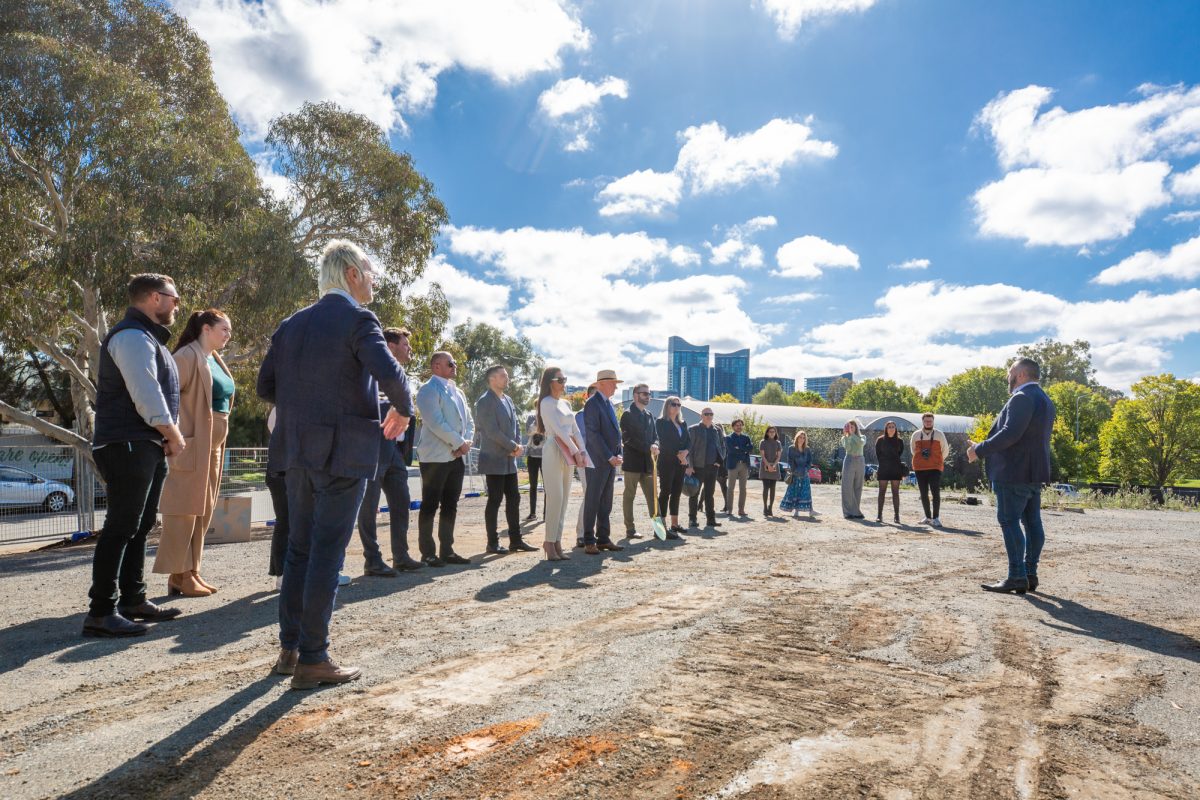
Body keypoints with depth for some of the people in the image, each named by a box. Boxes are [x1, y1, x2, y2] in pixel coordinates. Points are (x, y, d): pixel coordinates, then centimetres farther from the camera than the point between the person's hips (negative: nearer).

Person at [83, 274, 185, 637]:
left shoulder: (149, 338, 20)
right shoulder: (133, 336, -12)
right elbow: (146, 397, -21)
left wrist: (171, 436, 7)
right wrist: (175, 437, -9)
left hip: (149, 447, 10)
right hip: (127, 446, -10)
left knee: (141, 526, 14)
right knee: (121, 527, -8)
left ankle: (133, 600, 23)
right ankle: (101, 612, -3)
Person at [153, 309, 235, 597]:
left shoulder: (215, 360, 17)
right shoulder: (187, 356, -10)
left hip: (213, 446, 9)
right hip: (190, 444, -9)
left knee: (203, 512, 12)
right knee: (184, 511, -2)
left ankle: (192, 571, 20)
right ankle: (178, 576, 6)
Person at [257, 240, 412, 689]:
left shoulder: (292, 324, 12)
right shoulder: (358, 319, -9)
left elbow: (266, 386, 11)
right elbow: (389, 374, -24)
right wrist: (403, 409, -6)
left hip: (298, 453, 7)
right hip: (343, 453, -7)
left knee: (299, 549, 16)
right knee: (327, 553, -1)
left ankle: (289, 650, 24)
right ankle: (312, 660, 6)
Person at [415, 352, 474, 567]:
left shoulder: (457, 391, 18)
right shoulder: (429, 390, -7)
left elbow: (468, 421, 16)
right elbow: (436, 422, -18)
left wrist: (467, 441, -2)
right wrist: (459, 443, -14)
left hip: (457, 457, 8)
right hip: (436, 457, -8)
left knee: (450, 506, 10)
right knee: (430, 505, 0)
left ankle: (446, 550, 17)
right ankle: (428, 553, 6)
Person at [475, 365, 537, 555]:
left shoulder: (508, 400, 14)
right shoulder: (484, 402, -11)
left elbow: (515, 425, 15)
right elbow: (492, 431, -18)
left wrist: (517, 445, -2)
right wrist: (513, 446, -13)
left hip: (509, 459, 8)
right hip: (494, 460, -8)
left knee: (513, 498, 9)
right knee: (495, 500, -2)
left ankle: (516, 540, 16)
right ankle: (492, 543, 8)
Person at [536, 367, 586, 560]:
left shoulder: (565, 403, 17)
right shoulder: (547, 403, -6)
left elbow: (575, 430, 13)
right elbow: (558, 429, -14)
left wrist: (582, 451, -1)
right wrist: (576, 452, -17)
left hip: (568, 454, 8)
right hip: (554, 452, -8)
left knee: (564, 499, 6)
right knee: (555, 498, -11)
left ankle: (557, 542, 11)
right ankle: (550, 543, -4)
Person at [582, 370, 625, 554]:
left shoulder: (609, 404, 17)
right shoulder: (592, 404, -11)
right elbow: (593, 434, -17)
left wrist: (617, 455, 7)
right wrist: (609, 457, -17)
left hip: (611, 461, 9)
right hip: (597, 461, -9)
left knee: (606, 502, 11)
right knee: (592, 501, -2)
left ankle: (603, 539, 18)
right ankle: (589, 541, 4)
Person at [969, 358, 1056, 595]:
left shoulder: (1022, 398, -14)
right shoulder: (1045, 400, 18)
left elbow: (1010, 433, -23)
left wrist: (979, 450, -15)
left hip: (1014, 473, -10)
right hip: (1035, 472, 10)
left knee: (1009, 521, -7)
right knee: (1032, 522, 9)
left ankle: (1017, 577, -8)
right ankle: (1030, 574, 14)